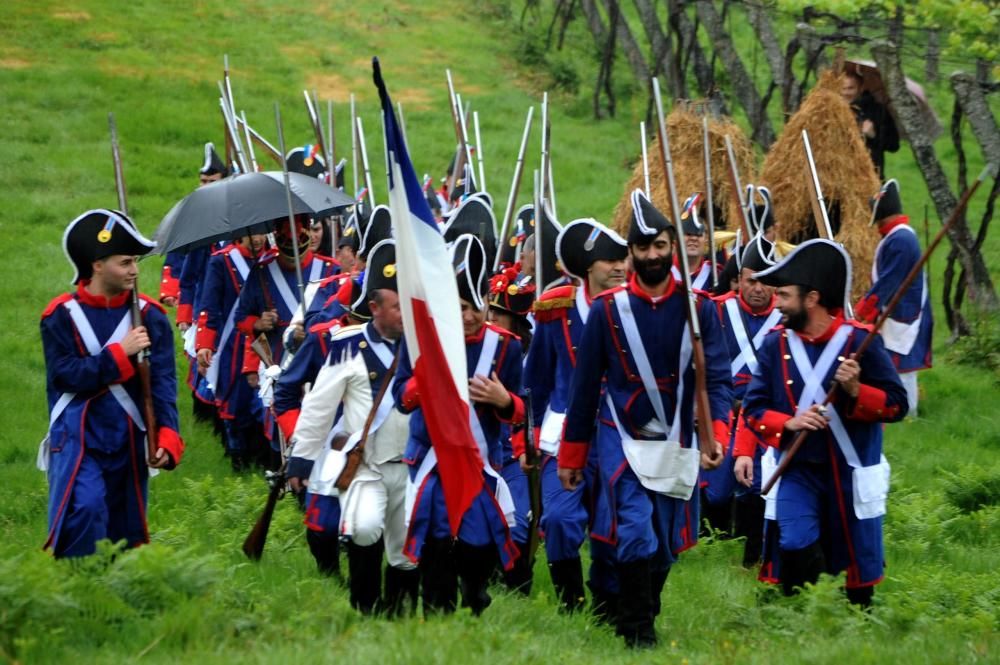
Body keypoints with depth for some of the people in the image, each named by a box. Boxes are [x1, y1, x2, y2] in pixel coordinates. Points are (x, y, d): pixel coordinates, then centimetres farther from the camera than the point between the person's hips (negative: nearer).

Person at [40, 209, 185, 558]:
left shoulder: (149, 316, 3)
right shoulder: (62, 316, -3)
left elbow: (163, 382, -4)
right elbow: (65, 375, -13)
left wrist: (167, 436, -18)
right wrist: (120, 353, -16)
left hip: (128, 442, 3)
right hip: (76, 437, -3)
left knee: (126, 531, 8)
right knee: (84, 509, -24)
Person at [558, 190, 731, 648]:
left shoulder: (698, 309, 1)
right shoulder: (607, 310, -2)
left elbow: (717, 377, -5)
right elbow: (585, 386, 3)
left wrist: (716, 430, -23)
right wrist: (571, 456, 6)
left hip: (676, 444, 2)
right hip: (621, 439, -2)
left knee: (666, 543, 9)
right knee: (636, 531, -17)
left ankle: (640, 618, 29)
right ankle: (638, 631, -9)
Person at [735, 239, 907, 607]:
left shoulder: (860, 341, -9)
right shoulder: (775, 344, -1)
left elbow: (896, 404, -7)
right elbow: (753, 407, 2)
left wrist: (856, 390, -25)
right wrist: (789, 422, -17)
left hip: (851, 474, -1)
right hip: (797, 470, 1)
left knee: (859, 561, 10)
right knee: (795, 548, -18)